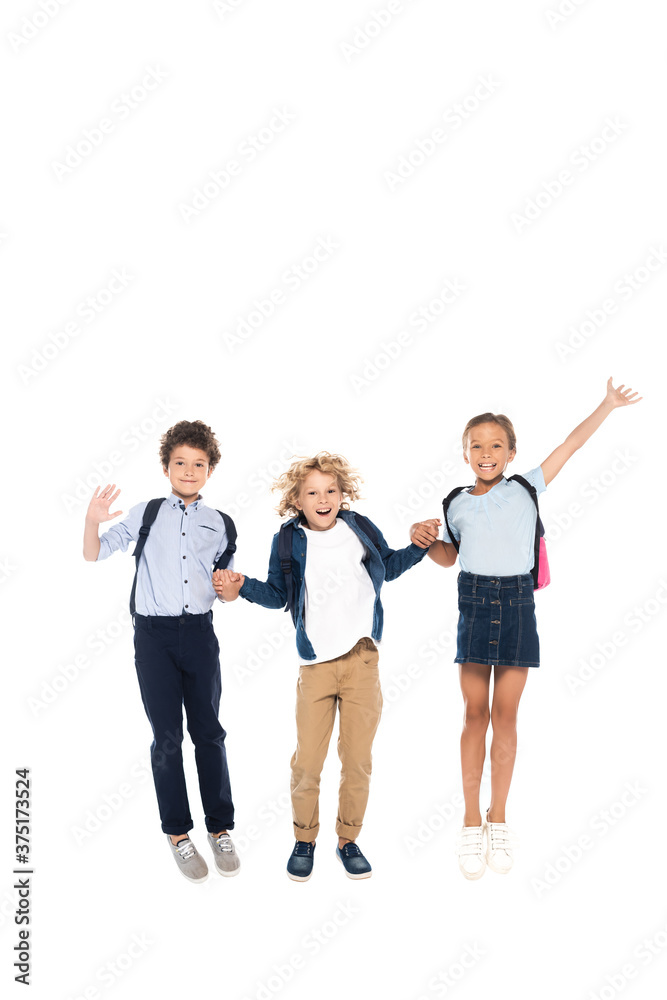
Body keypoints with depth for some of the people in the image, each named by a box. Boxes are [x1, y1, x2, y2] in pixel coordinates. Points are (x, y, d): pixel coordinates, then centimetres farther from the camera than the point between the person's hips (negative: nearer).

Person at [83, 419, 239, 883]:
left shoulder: (220, 525, 8)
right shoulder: (147, 514, 3)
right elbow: (95, 554, 2)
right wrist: (93, 522, -16)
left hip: (199, 631, 1)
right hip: (154, 634, -1)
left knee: (208, 731, 6)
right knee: (167, 736, 4)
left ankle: (220, 829, 18)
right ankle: (178, 833, 16)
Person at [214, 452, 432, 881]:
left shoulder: (361, 528, 4)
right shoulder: (288, 541, 0)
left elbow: (389, 566, 22)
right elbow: (277, 594, 10)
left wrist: (419, 546, 7)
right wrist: (241, 587, -6)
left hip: (363, 660, 1)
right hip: (316, 664, -1)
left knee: (358, 759, 7)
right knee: (307, 761, 0)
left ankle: (349, 840, 26)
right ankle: (305, 840, 23)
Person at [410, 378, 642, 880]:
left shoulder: (527, 488, 3)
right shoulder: (458, 505, 6)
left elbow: (571, 444, 4)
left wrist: (608, 405, 4)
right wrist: (427, 539, 0)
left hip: (517, 604, -1)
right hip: (474, 604, 1)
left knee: (505, 715, 5)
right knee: (475, 714, 5)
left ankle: (498, 819, 19)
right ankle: (471, 822, 16)